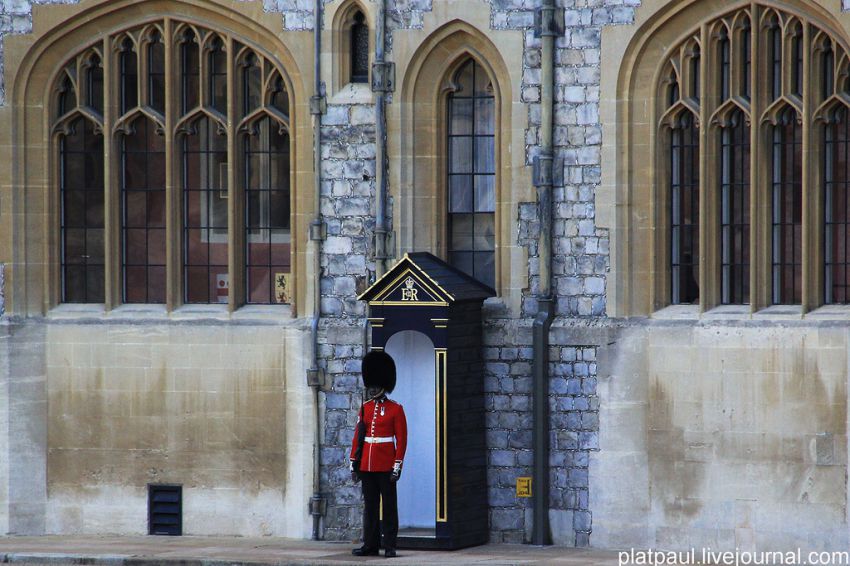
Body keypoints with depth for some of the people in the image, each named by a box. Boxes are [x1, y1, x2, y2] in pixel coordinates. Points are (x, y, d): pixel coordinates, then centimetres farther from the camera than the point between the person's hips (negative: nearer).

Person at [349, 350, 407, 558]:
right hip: (367, 467, 5)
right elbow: (357, 437, 12)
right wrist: (354, 463, 8)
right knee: (369, 506, 8)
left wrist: (397, 466, -12)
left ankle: (390, 546, 4)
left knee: (389, 506, 0)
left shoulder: (395, 409, -4)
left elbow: (401, 439, -6)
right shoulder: (365, 408, 10)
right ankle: (370, 545, 13)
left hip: (386, 467, -5)